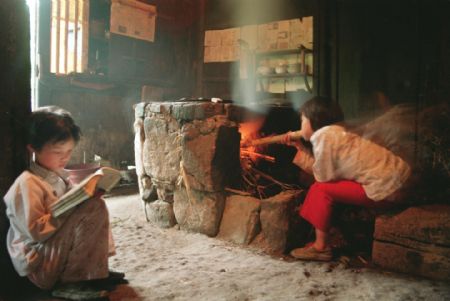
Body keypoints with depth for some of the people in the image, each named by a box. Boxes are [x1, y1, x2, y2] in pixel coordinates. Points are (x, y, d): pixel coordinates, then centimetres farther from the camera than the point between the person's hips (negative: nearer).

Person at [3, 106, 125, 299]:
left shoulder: (58, 176, 9)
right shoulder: (27, 184, -18)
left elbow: (68, 207, 19)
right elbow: (37, 232, -23)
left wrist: (82, 197, 0)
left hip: (56, 251, 9)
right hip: (39, 266, -9)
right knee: (95, 208, -22)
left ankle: (95, 273, 3)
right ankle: (70, 283, -15)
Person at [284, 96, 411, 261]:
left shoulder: (324, 136, -15)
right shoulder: (332, 132, 12)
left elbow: (323, 176, -14)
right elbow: (325, 168, 9)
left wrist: (302, 156, 1)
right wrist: (300, 147, 14)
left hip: (384, 187, -9)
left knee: (322, 189, -8)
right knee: (323, 185, 12)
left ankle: (321, 247, 1)